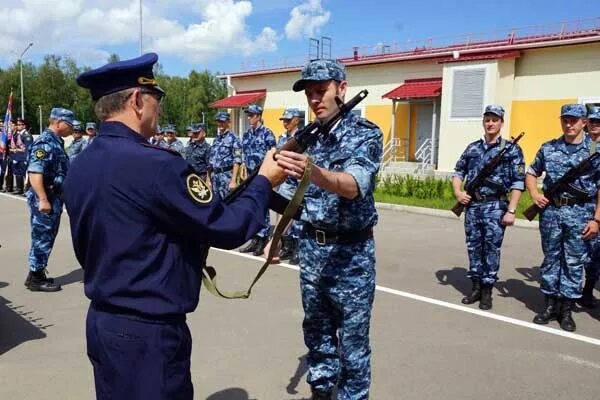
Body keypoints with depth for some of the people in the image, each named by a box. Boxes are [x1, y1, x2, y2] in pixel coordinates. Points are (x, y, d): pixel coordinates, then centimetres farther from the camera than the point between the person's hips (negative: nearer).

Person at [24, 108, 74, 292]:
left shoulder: (56, 141, 14)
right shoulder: (45, 143, -17)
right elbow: (34, 172, -25)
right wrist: (43, 199, -28)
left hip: (54, 198, 10)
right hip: (45, 199, -10)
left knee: (47, 237, 16)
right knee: (42, 238, -1)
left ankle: (37, 274, 27)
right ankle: (36, 278, 9)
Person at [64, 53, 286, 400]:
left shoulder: (79, 167, 4)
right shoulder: (154, 164, -23)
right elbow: (226, 229, -18)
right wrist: (265, 181, -4)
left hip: (101, 321, 9)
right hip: (148, 331, -8)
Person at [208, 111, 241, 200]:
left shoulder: (233, 138, -5)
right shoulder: (216, 139, 16)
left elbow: (237, 161, -12)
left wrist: (233, 180, -19)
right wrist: (209, 179, 14)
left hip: (227, 175, -7)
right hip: (214, 176, 7)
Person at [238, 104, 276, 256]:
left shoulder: (267, 133, -6)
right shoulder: (246, 135, 13)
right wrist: (244, 172, 14)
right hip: (250, 175, 7)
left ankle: (263, 239, 2)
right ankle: (255, 238, 16)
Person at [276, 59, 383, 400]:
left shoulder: (366, 133, -11)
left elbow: (354, 185, -30)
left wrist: (315, 173, -49)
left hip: (352, 251, -5)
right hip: (311, 247, 6)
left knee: (353, 339, 5)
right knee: (316, 330, 17)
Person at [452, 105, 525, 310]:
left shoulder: (511, 149, -2)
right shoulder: (472, 148, 10)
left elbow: (518, 183, -6)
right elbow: (458, 171, 18)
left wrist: (511, 210, -12)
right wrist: (458, 192, 0)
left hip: (495, 206, -4)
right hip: (472, 205, 4)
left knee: (491, 249, 2)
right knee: (473, 247, 9)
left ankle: (487, 291, 13)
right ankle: (476, 287, 22)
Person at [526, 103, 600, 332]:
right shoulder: (548, 148, 7)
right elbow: (531, 173, 19)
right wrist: (535, 194, 1)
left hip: (580, 213, -2)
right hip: (551, 210, 3)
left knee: (574, 262, 4)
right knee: (551, 259, 9)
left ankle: (566, 310, 15)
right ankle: (550, 305, 21)